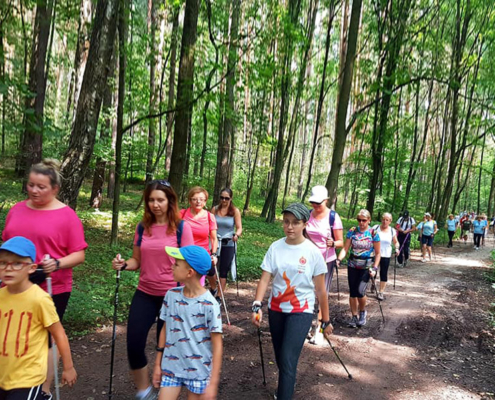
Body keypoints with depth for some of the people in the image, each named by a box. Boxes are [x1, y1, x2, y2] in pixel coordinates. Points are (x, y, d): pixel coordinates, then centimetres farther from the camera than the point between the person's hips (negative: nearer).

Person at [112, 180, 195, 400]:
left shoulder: (182, 228, -10)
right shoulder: (142, 227, 1)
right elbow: (137, 261, 8)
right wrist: (124, 264, -12)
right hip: (145, 294, 4)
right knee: (134, 344, 1)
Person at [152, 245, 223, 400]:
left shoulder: (209, 305, -20)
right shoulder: (171, 295, -6)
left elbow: (217, 345, -14)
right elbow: (165, 329, 6)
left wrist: (213, 383, -13)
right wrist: (158, 364, 11)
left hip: (199, 372, -3)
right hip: (171, 367, 4)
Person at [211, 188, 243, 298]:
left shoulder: (235, 211, -3)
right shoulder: (215, 209, 4)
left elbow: (239, 228, -7)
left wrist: (237, 235, -28)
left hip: (228, 245, -2)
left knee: (223, 271, 3)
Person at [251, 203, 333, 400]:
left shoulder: (313, 252, -11)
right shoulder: (275, 247, -6)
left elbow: (320, 289, -5)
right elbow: (265, 279, -8)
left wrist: (326, 320, 1)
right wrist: (257, 306, -23)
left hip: (301, 311, -3)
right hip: (276, 309, 3)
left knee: (288, 360, -12)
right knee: (280, 358, 18)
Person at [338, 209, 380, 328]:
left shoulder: (373, 233, -5)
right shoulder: (352, 231, 0)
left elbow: (377, 253, -1)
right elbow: (345, 249, -2)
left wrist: (375, 268, -10)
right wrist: (338, 259, -16)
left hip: (366, 266, -2)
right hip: (352, 265, 3)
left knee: (360, 291, -14)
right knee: (352, 292, 6)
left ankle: (362, 312, 15)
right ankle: (354, 316, 22)